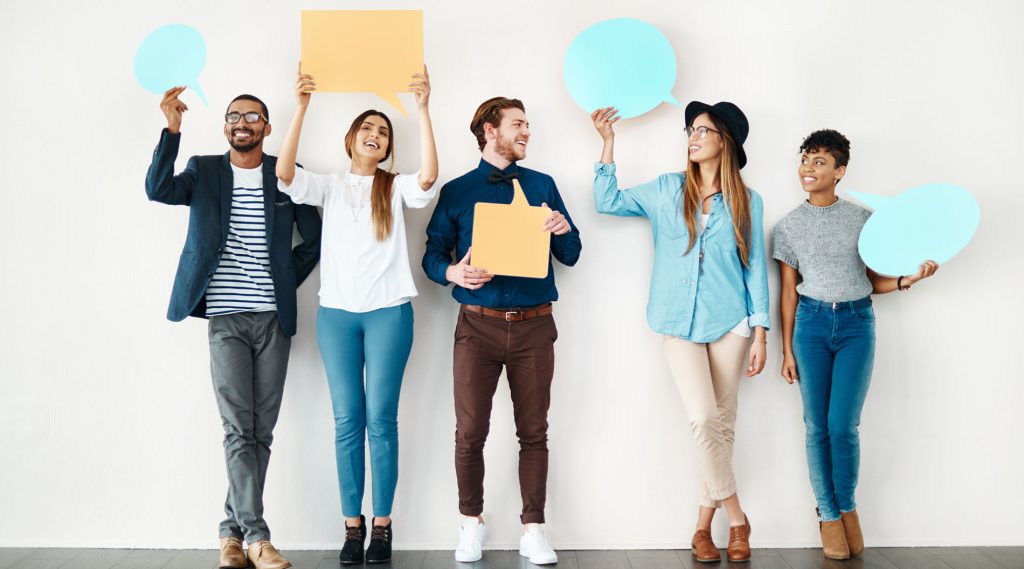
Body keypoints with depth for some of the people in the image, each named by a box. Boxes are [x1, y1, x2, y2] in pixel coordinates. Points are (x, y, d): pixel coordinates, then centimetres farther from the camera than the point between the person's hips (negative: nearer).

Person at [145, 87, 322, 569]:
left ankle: (232, 529, 16)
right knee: (238, 429, -8)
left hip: (273, 318, 1)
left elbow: (314, 239, 9)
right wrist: (173, 128, -18)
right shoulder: (204, 171, 8)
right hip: (226, 318, -1)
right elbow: (158, 190, -10)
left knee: (261, 431, 4)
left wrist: (285, 281, 1)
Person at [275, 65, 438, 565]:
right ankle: (352, 523, 11)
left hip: (389, 313, -1)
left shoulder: (397, 188, 8)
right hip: (336, 314, 1)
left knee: (382, 419, 0)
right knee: (347, 421, 2)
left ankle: (382, 524, 8)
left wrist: (422, 108, -18)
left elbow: (429, 177, -14)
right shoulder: (329, 187, 10)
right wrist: (302, 106, -14)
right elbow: (284, 173, -8)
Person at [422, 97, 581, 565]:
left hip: (534, 325, 1)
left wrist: (564, 231, -11)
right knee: (470, 432, -2)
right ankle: (472, 522, 17)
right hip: (478, 324, -1)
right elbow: (433, 254, 5)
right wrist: (454, 272, -16)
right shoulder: (456, 191, 8)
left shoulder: (542, 185, 11)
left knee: (534, 433, 3)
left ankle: (533, 530, 13)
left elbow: (570, 257, 11)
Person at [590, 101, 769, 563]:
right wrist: (608, 143, 1)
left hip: (730, 321, 1)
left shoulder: (747, 202, 5)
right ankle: (736, 517, 5)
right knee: (704, 419, -11)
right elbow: (607, 201, 7)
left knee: (723, 424, 4)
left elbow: (755, 268, 5)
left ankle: (704, 522, 17)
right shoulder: (666, 190, 7)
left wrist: (760, 334, 1)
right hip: (680, 323, 0)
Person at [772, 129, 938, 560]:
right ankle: (828, 514, 16)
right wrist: (787, 350, 4)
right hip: (811, 323, 1)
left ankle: (847, 507, 18)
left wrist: (906, 280, -13)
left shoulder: (862, 218, 3)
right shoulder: (788, 226, 5)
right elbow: (788, 290, 6)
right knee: (817, 427, 1)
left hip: (857, 323, -1)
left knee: (842, 425, -6)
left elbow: (874, 282, 8)